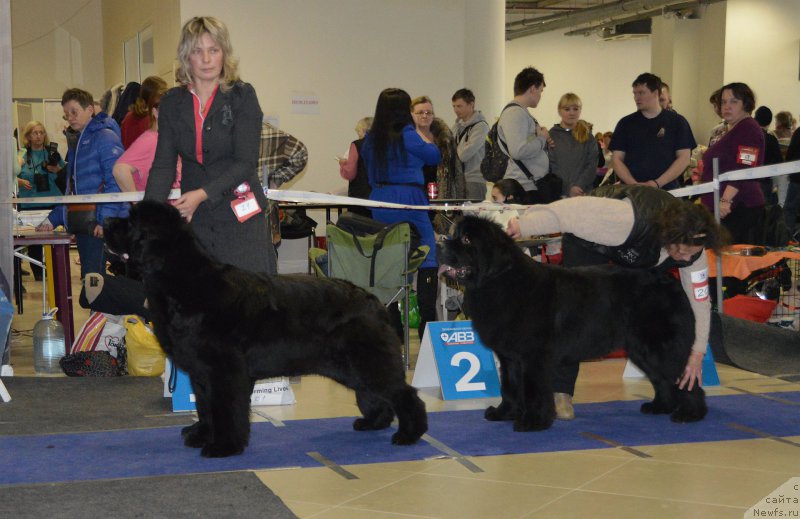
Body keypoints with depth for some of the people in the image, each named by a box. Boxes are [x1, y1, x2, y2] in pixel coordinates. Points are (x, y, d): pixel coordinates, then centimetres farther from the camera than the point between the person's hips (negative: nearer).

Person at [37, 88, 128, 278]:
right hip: (82, 225, 9)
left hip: (102, 225, -9)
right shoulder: (76, 142, 21)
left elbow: (115, 182, -16)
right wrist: (53, 219, 19)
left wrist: (105, 220, -23)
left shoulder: (105, 136, -7)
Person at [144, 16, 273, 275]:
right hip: (193, 218, 3)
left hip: (239, 215, -3)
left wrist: (203, 194, -19)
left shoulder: (242, 95, -2)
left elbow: (246, 161, -8)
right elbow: (163, 163, 3)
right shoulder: (172, 102, 8)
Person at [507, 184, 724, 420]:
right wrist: (524, 226, -35)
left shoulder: (692, 245, -26)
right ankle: (560, 391, -12)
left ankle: (674, 388, 10)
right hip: (590, 241, -5)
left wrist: (697, 354, -17)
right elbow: (571, 212, -41)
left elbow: (699, 301, -17)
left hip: (641, 254, 5)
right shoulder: (628, 219, -46)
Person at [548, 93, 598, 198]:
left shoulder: (587, 135, 11)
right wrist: (569, 189, -12)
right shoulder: (552, 135, 5)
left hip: (584, 192, 2)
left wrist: (580, 186, -10)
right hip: (560, 193, -2)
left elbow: (592, 165, 4)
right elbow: (551, 167, -2)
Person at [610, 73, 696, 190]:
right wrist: (634, 184, -11)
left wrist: (657, 183, -11)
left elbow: (684, 158, 0)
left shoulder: (676, 122, 5)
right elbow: (616, 159, 6)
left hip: (666, 191, -1)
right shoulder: (626, 123, 9)